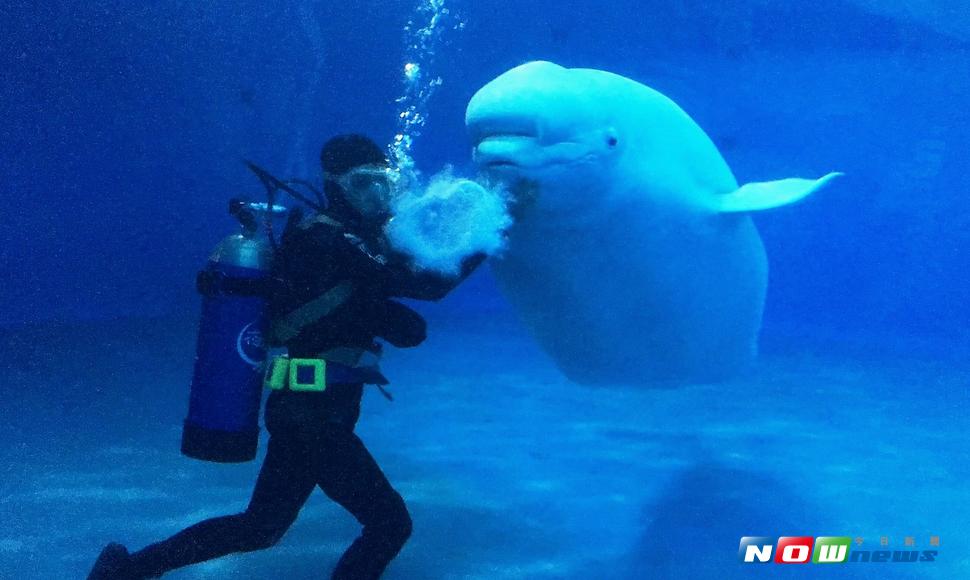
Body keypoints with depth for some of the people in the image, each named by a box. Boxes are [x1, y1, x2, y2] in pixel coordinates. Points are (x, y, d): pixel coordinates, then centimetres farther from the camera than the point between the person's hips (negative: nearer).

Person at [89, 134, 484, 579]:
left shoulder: (354, 243, 12)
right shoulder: (328, 241, -16)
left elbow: (411, 331, 9)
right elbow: (427, 284, -23)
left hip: (299, 410, 9)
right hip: (314, 416, -9)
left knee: (259, 528, 22)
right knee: (390, 524, 1)